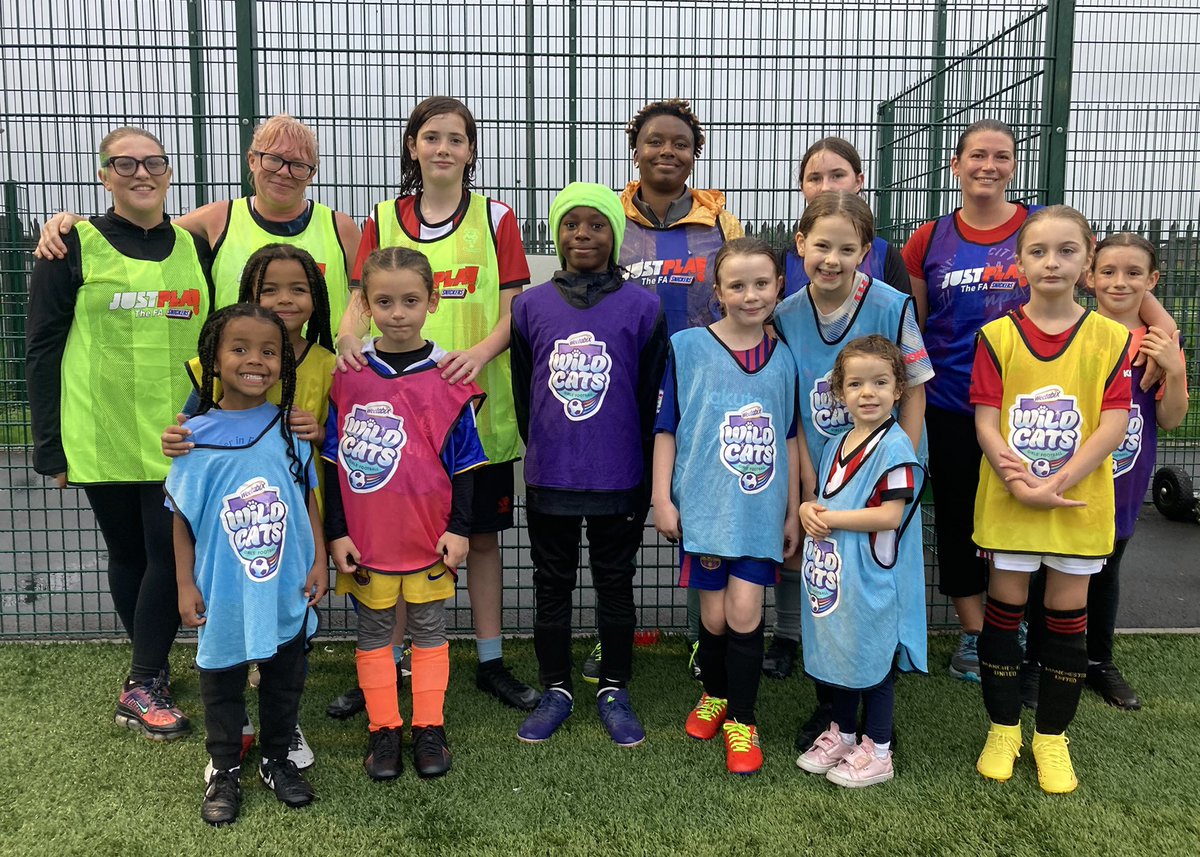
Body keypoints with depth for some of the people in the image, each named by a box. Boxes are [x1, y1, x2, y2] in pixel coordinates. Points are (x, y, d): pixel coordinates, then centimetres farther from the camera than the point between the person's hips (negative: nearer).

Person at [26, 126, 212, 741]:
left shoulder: (194, 247, 8)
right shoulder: (74, 247, -1)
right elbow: (42, 350, -2)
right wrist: (50, 446, -5)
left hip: (180, 439, 2)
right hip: (103, 440, -2)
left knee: (173, 555, -2)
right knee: (128, 555, 11)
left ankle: (143, 682, 14)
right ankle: (149, 677, 27)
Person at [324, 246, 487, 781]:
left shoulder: (448, 377, -5)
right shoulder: (348, 376, -2)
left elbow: (464, 463, -1)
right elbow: (334, 461, 2)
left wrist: (459, 528, -6)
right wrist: (336, 533, -1)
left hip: (430, 536, -1)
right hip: (365, 537, 1)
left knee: (429, 630, 11)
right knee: (374, 632, 12)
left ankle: (429, 729, 24)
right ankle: (383, 729, 26)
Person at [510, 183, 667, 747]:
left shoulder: (642, 308, -4)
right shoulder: (530, 305, 1)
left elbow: (652, 397, -1)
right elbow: (521, 391, 9)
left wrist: (645, 479, 0)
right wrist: (542, 450, 12)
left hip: (618, 481, -1)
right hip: (549, 479, 2)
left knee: (615, 584, 12)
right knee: (552, 585, 13)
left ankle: (614, 691, 29)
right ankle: (556, 689, 29)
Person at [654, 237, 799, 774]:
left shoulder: (783, 358, 5)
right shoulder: (688, 347, -3)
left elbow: (790, 438, 11)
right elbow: (666, 428, 0)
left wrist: (793, 510, 11)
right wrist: (662, 499, -3)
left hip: (760, 509, 1)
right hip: (703, 505, -1)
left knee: (745, 612, -3)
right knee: (715, 614, 7)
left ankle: (741, 721, 15)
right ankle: (714, 695, 35)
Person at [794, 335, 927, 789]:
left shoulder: (894, 446, -15)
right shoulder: (835, 445, 10)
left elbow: (890, 515, -22)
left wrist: (829, 518, -17)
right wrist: (808, 510, -4)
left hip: (873, 578, -7)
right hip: (834, 574, 7)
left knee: (873, 662, 6)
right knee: (837, 656, 18)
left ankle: (877, 752, 22)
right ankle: (840, 734, 37)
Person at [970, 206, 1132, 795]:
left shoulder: (1110, 338, -1)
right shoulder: (997, 336, -2)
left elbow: (1113, 425, -8)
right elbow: (985, 421, -6)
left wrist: (1055, 483, -17)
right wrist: (1018, 482, -19)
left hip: (1080, 502, 1)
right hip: (1008, 501, 0)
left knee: (1067, 615, 9)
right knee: (1004, 608, 8)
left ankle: (1053, 737, 26)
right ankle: (1003, 730, 26)